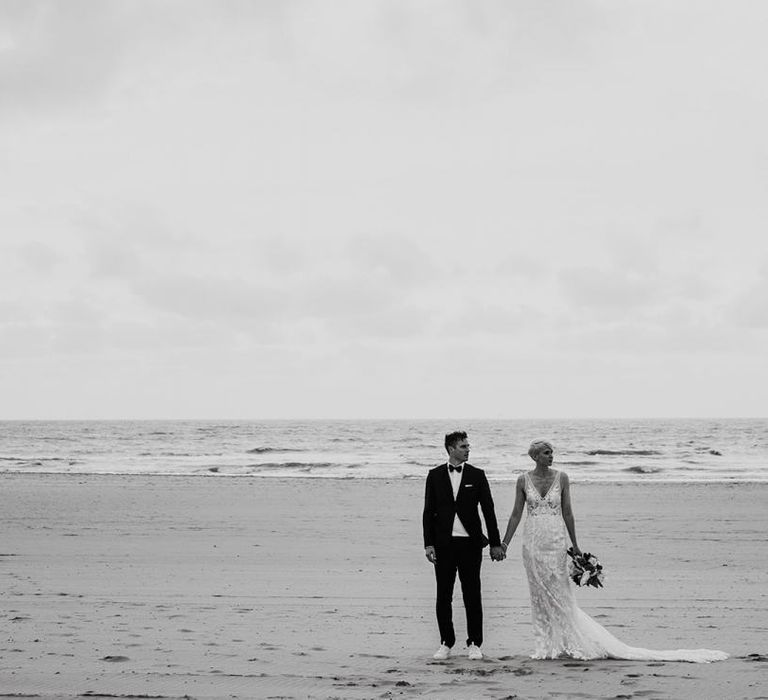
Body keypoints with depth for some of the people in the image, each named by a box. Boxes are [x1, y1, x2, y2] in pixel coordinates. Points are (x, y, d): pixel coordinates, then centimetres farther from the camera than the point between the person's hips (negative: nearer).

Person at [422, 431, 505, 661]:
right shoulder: (435, 475, 6)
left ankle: (474, 644, 9)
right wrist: (428, 543, -2)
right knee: (443, 596, 4)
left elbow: (488, 510, 5)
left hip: (470, 542, -1)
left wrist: (495, 543, 3)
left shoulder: (477, 475, 4)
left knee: (472, 595, 1)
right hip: (444, 543, 1)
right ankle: (446, 643, 13)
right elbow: (428, 511, 5)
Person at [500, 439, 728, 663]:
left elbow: (567, 512, 4)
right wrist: (504, 543, 3)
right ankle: (545, 646, 14)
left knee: (559, 594, -1)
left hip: (555, 542, -1)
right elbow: (516, 514, 6)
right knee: (538, 594, 6)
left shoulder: (561, 478, 0)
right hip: (532, 542, 1)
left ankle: (568, 644, 6)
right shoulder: (523, 480, 2)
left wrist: (575, 545, 6)